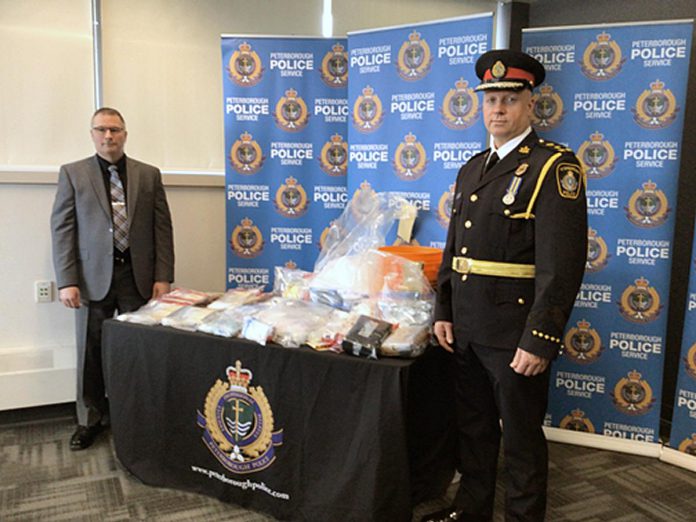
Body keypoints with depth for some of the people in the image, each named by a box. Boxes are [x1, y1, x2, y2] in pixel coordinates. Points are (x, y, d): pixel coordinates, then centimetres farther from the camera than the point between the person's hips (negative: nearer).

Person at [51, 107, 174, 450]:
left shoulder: (149, 175, 8)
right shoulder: (72, 173, 5)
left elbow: (162, 228, 5)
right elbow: (62, 229, 1)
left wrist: (162, 276, -1)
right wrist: (67, 281, -7)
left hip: (138, 275, 1)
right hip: (93, 276, 0)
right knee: (91, 354, 7)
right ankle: (90, 420, 24)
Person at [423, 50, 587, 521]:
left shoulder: (555, 166, -11)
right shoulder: (472, 170, 12)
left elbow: (563, 263, -18)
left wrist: (540, 341, -20)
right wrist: (443, 312, 11)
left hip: (516, 332, -7)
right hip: (466, 328, 7)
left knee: (521, 438, 10)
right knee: (473, 426, 22)